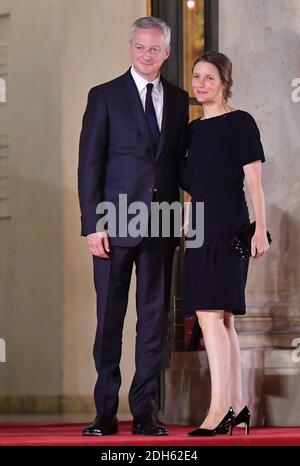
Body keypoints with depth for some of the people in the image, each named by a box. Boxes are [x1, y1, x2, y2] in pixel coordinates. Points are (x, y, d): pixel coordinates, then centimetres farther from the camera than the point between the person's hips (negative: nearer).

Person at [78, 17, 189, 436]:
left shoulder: (179, 100, 13)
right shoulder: (104, 96, 3)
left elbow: (180, 162, 13)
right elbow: (89, 165, -1)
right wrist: (92, 224, -9)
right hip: (116, 224, -3)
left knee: (155, 319, 3)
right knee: (109, 320, 1)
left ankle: (145, 413, 8)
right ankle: (105, 413, 6)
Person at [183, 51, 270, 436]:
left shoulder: (240, 123, -4)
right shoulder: (193, 129, 16)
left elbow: (253, 181, -8)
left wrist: (260, 230, -14)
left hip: (228, 227, -7)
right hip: (200, 229, 7)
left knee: (210, 315, -16)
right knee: (221, 320, 8)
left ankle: (220, 407, -18)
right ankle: (237, 407, 13)